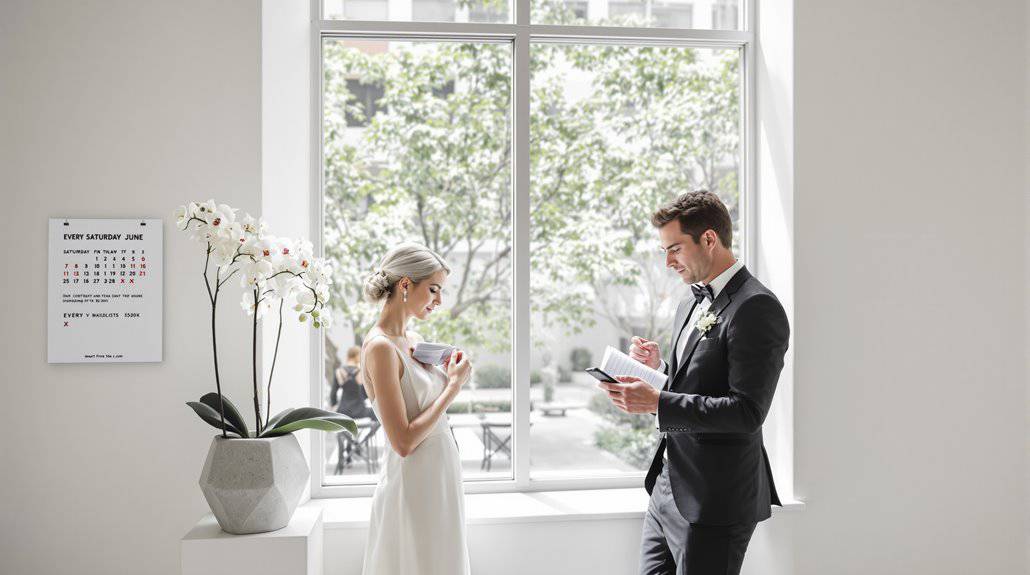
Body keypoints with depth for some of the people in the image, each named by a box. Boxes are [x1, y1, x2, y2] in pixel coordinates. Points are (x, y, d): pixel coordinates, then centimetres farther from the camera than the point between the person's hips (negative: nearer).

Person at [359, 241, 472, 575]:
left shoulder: (412, 340, 8)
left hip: (441, 478, 9)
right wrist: (454, 385, -14)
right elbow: (404, 441, -21)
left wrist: (450, 376, 1)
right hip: (414, 487, -9)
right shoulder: (380, 347, -18)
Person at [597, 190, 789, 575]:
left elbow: (747, 412, -22)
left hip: (716, 503, -9)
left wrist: (657, 402, -24)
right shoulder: (691, 305, 14)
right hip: (667, 489, 9)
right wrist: (660, 367, 3)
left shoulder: (756, 309, -15)